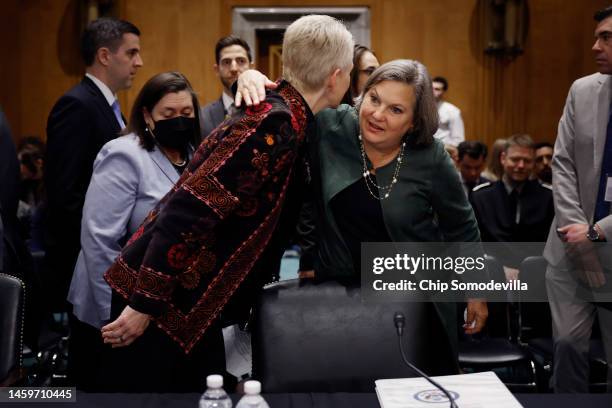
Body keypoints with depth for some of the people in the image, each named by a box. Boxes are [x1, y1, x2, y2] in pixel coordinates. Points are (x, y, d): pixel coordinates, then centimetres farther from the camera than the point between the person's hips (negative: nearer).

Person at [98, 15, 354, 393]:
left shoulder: (283, 116, 7)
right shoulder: (274, 123, -21)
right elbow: (190, 209, -26)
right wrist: (144, 304, -24)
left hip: (190, 300, 9)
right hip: (162, 299, -9)